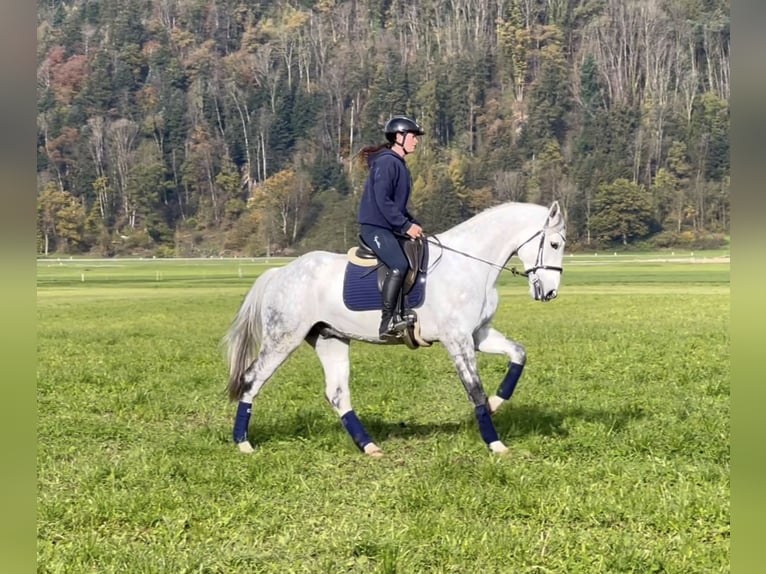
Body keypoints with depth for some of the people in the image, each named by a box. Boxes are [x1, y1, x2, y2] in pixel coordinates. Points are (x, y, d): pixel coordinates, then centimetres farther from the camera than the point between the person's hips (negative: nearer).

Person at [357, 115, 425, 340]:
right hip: (375, 227, -11)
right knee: (399, 265, -28)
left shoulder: (399, 164, 19)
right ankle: (387, 322, -31)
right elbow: (383, 201, -19)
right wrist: (406, 226, -19)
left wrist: (413, 224, 9)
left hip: (391, 228, 11)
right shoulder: (386, 162, -12)